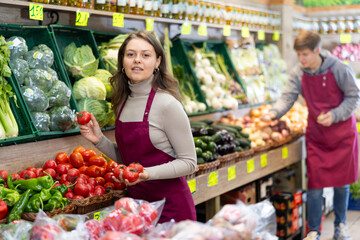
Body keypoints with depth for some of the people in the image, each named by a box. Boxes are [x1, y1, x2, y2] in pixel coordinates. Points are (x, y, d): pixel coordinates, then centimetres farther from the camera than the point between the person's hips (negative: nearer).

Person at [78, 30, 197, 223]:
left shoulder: (167, 104, -17)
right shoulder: (123, 102, 5)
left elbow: (188, 162, -14)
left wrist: (147, 173, -26)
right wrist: (99, 140, -1)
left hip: (170, 205, -6)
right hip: (137, 201, 6)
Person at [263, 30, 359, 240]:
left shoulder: (339, 69, -14)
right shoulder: (298, 73, -5)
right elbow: (288, 97, -9)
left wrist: (334, 115, -20)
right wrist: (274, 113, -29)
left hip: (343, 134, -1)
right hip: (316, 136, 2)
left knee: (342, 182, 8)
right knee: (315, 184, -1)